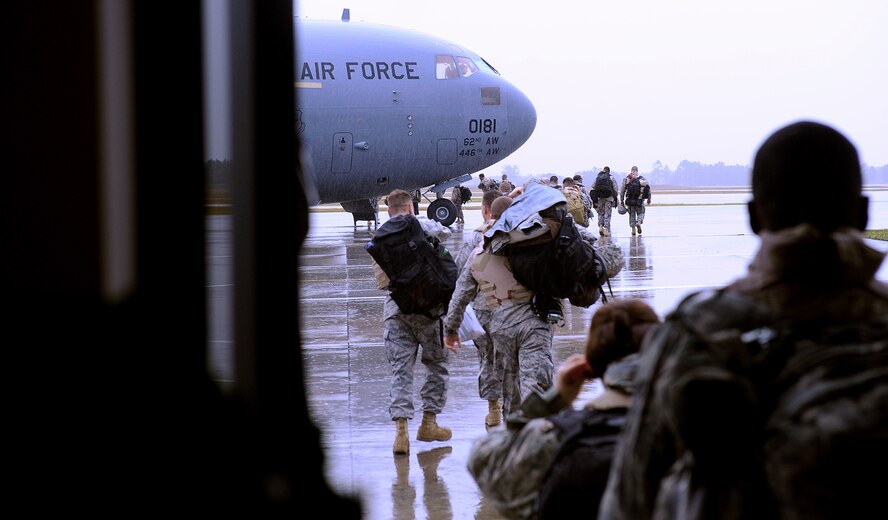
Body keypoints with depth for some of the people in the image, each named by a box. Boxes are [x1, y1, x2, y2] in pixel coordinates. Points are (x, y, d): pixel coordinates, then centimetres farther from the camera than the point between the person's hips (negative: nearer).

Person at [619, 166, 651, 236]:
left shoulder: (626, 179, 6)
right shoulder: (642, 178, 5)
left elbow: (622, 190, 3)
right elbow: (648, 188, 2)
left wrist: (621, 200, 7)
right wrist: (649, 199, 11)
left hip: (630, 200, 1)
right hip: (639, 200, -1)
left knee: (632, 214, 13)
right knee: (641, 213, 14)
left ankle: (633, 229, 7)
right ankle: (639, 222, -15)